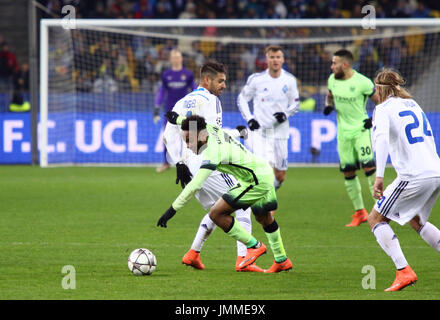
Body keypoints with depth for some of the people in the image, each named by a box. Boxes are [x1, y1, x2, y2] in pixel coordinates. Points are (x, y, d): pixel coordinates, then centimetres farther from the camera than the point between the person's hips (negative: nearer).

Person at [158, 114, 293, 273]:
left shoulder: (212, 153, -28)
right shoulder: (211, 129, -3)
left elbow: (194, 186, -33)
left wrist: (172, 209, -32)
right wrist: (179, 119, 39)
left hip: (256, 181, -10)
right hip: (265, 173, 10)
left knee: (216, 213, -13)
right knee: (264, 217, 30)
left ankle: (254, 246, 0)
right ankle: (282, 261, 46)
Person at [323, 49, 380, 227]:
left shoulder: (362, 82, -14)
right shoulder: (332, 79, 3)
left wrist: (375, 119, -14)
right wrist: (328, 105, 1)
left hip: (361, 130, -6)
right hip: (343, 133, 6)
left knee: (368, 166, -18)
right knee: (347, 171, 5)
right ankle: (360, 212, 15)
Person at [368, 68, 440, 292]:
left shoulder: (384, 108, -4)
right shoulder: (413, 105, 20)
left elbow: (381, 138, -21)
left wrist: (379, 176, -26)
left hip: (413, 177, -8)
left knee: (375, 219, 4)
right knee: (416, 221, 28)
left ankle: (403, 271, -10)